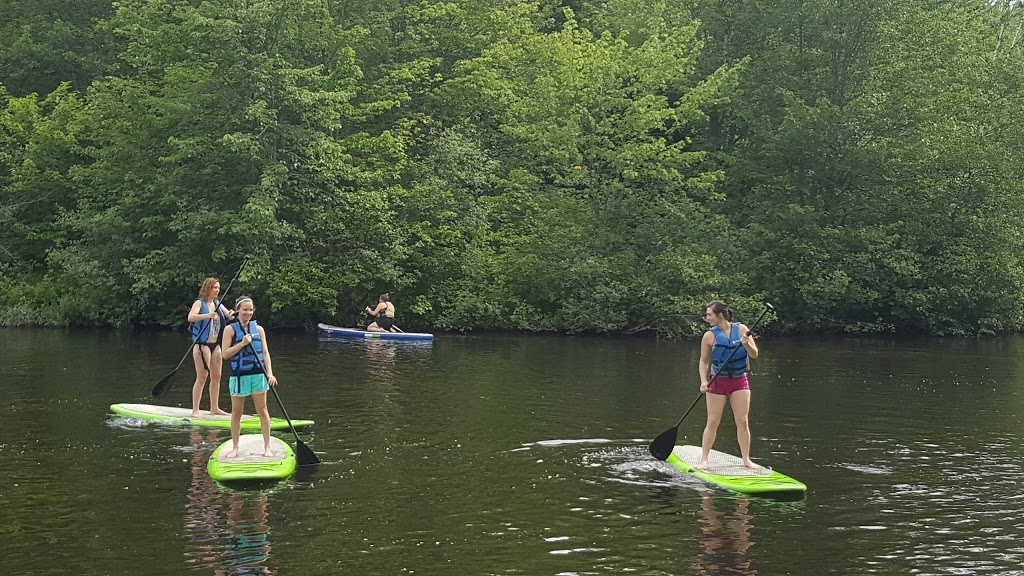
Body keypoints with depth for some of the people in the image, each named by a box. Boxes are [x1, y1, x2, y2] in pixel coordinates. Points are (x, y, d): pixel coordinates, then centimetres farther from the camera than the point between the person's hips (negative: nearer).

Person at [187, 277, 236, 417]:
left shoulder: (218, 304, 15)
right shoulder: (199, 303, -6)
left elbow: (229, 315, 14)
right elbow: (190, 317, -21)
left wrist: (231, 315, -10)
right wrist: (207, 315, -35)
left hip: (216, 344, 7)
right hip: (202, 344, -7)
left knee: (216, 377, 9)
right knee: (202, 377, -8)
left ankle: (214, 407, 18)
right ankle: (195, 410, -5)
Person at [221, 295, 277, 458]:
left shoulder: (258, 329, 7)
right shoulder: (230, 329, 0)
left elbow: (265, 352, 5)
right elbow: (225, 354, -6)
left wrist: (270, 373, -6)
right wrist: (242, 343, -17)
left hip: (258, 374, 2)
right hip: (239, 376, -1)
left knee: (262, 411, 4)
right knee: (236, 413, 7)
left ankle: (267, 446, 10)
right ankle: (235, 447, 18)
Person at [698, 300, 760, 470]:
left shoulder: (741, 329, -2)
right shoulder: (709, 336, -3)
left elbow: (754, 355, -2)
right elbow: (703, 362, 2)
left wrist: (747, 344, -23)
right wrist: (704, 381, -13)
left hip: (739, 381, 1)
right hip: (718, 381, -1)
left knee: (742, 421, 0)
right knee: (713, 422, -2)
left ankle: (746, 459, 10)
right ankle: (704, 459, 6)